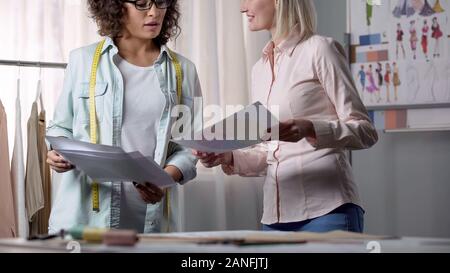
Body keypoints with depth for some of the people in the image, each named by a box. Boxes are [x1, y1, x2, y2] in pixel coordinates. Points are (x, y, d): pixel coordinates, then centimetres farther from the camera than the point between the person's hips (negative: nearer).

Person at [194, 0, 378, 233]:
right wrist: (227, 158, 1)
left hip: (326, 210, -6)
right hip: (275, 216, 6)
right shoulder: (259, 69, 16)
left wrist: (310, 129, -22)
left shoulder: (318, 49, -3)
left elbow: (365, 131, -6)